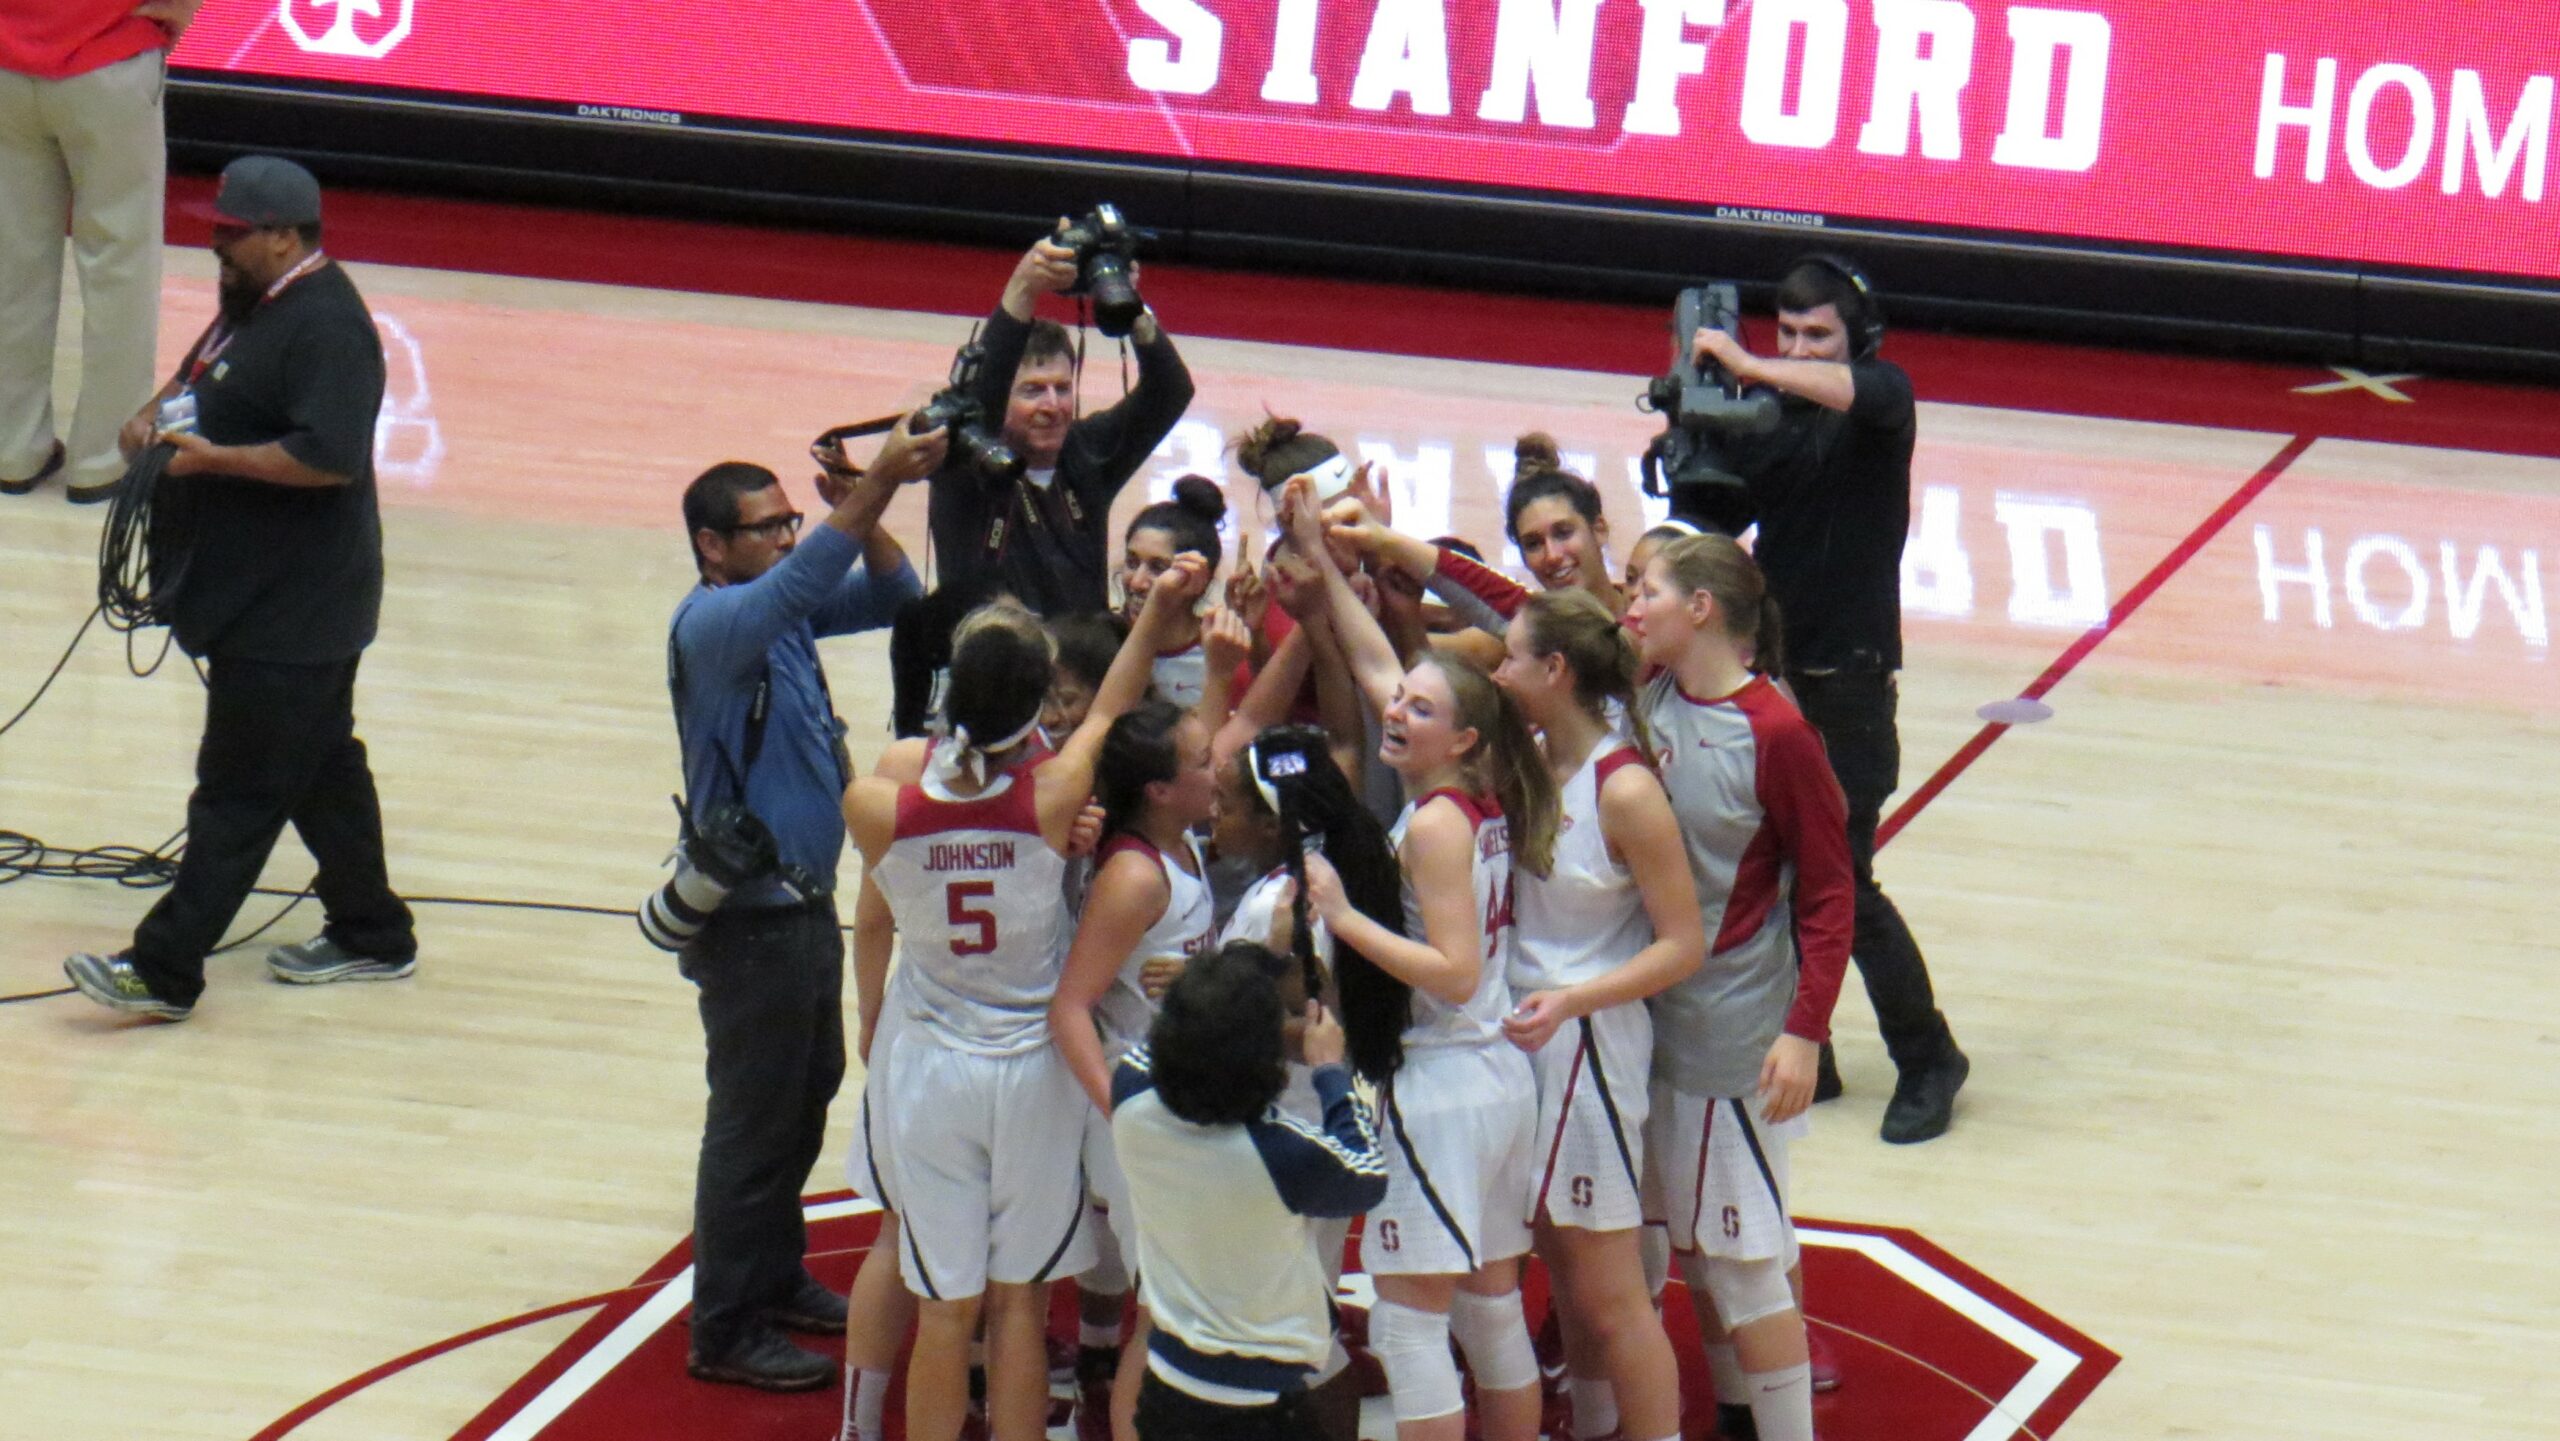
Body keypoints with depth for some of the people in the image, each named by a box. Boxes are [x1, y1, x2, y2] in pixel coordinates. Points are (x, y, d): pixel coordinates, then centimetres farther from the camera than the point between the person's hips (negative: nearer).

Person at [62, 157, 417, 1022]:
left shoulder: (325, 327, -22)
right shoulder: (254, 303, 9)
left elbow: (331, 458, -30)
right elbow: (204, 371, 26)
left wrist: (213, 457, -24)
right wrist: (156, 415, 5)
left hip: (291, 615, -11)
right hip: (257, 594, 11)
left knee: (240, 791, -5)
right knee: (321, 767, 19)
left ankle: (165, 971, -3)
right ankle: (370, 934, 31)